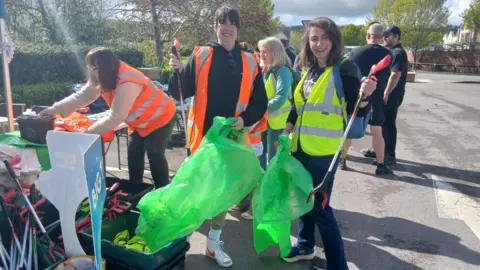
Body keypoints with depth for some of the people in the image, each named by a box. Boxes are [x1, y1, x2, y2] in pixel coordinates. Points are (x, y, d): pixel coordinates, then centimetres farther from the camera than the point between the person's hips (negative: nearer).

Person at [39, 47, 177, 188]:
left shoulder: (127, 84, -36)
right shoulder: (102, 78, -7)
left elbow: (114, 118, -33)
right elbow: (83, 95, -4)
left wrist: (87, 133, -26)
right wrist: (55, 109, -13)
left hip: (159, 118, -9)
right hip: (140, 121, 9)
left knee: (154, 156, -6)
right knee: (134, 153, 10)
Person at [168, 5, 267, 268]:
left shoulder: (249, 63, 4)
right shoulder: (200, 55, 0)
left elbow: (260, 102, 6)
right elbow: (181, 93, -5)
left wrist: (245, 119, -10)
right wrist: (178, 72, -22)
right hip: (203, 134, -2)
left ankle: (214, 243, 27)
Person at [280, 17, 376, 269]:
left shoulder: (344, 69, -10)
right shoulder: (308, 70, 9)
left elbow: (357, 111, -13)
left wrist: (364, 97, -33)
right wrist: (285, 134, 16)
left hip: (324, 151, -7)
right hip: (300, 147, 7)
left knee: (320, 207, -2)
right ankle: (305, 246, 39)